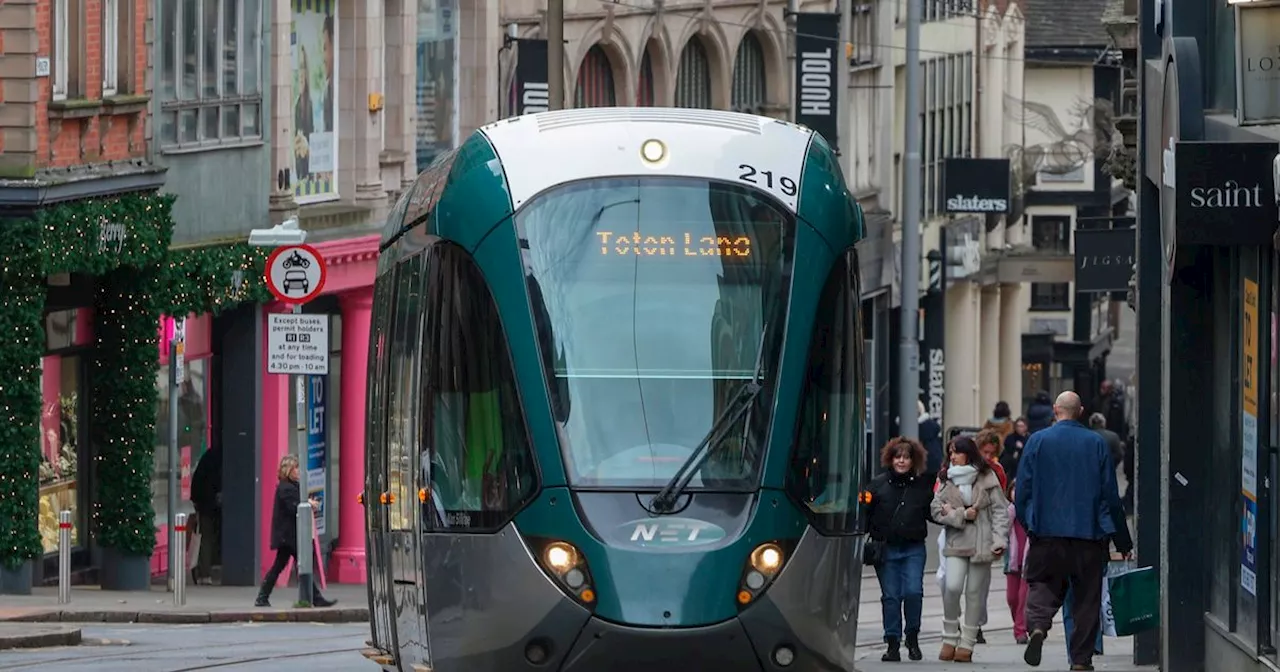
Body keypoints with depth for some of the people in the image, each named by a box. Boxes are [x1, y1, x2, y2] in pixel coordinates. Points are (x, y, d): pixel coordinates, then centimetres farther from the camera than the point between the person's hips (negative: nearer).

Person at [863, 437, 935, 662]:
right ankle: (893, 644, 8)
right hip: (886, 548, 0)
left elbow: (932, 514, 16)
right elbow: (865, 514, 3)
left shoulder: (922, 486, 7)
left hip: (914, 549, 0)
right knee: (890, 596, 1)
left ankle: (913, 638, 9)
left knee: (913, 592, -11)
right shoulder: (878, 485, 4)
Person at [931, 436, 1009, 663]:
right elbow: (936, 509, 4)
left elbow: (1000, 510, 0)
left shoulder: (987, 478, 2)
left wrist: (999, 540, -9)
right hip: (956, 542, 1)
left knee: (975, 593, 2)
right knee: (952, 587, -16)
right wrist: (962, 515, -9)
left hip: (982, 543, -1)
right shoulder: (946, 480, 10)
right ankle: (950, 638, 0)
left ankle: (966, 644, 10)